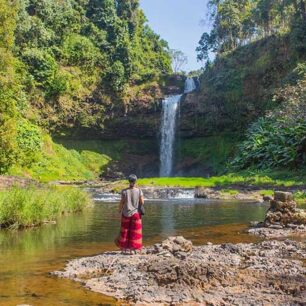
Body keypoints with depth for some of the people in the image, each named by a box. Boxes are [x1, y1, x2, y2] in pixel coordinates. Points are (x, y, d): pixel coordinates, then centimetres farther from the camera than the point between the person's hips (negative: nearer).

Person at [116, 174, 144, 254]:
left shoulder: (124, 191, -9)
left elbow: (122, 202, -7)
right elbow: (142, 202, -8)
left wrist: (119, 211, 7)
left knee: (125, 232, 14)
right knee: (135, 232, 8)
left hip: (126, 214, 0)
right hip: (136, 213, 0)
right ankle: (133, 249, 8)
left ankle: (125, 249, 16)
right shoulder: (139, 191, -8)